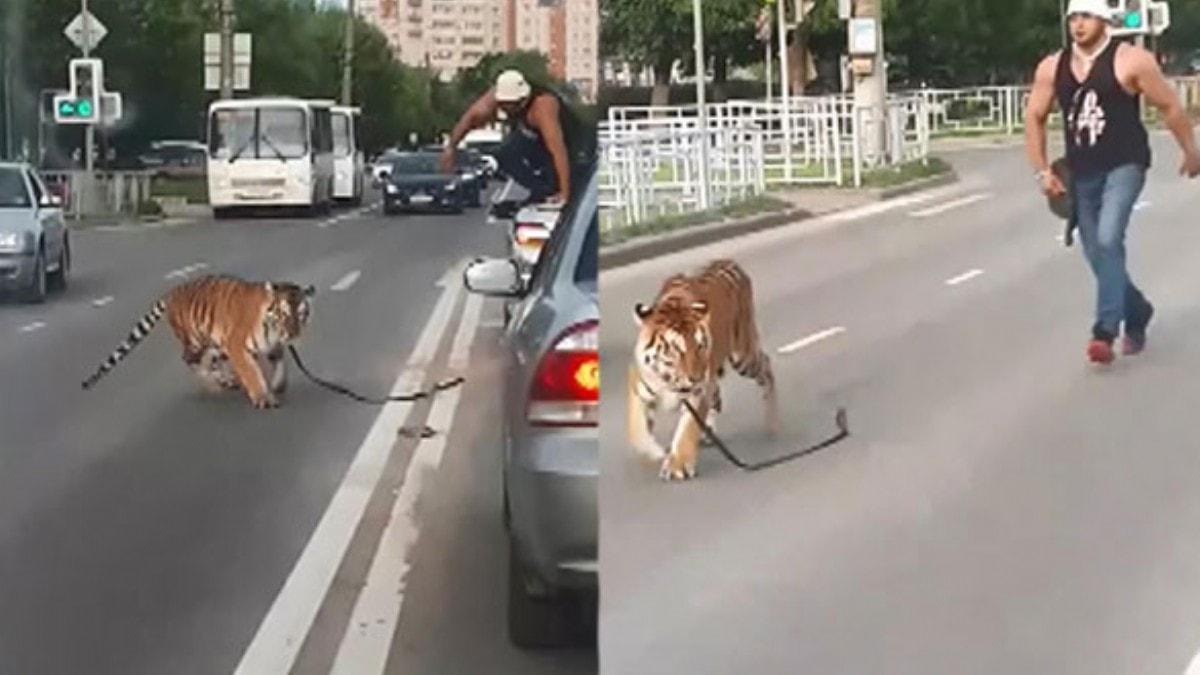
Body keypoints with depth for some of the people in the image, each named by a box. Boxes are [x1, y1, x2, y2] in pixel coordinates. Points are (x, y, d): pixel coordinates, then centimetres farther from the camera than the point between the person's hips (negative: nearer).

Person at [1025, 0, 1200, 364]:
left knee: (1108, 240, -25)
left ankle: (1105, 331, -24)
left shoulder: (1130, 61, -9)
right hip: (1081, 174, 5)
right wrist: (1042, 171, 5)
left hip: (1124, 166, -5)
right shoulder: (1052, 68, 3)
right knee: (1097, 254, 10)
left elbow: (1170, 106, 0)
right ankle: (1137, 313, 36)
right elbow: (1034, 118, 12)